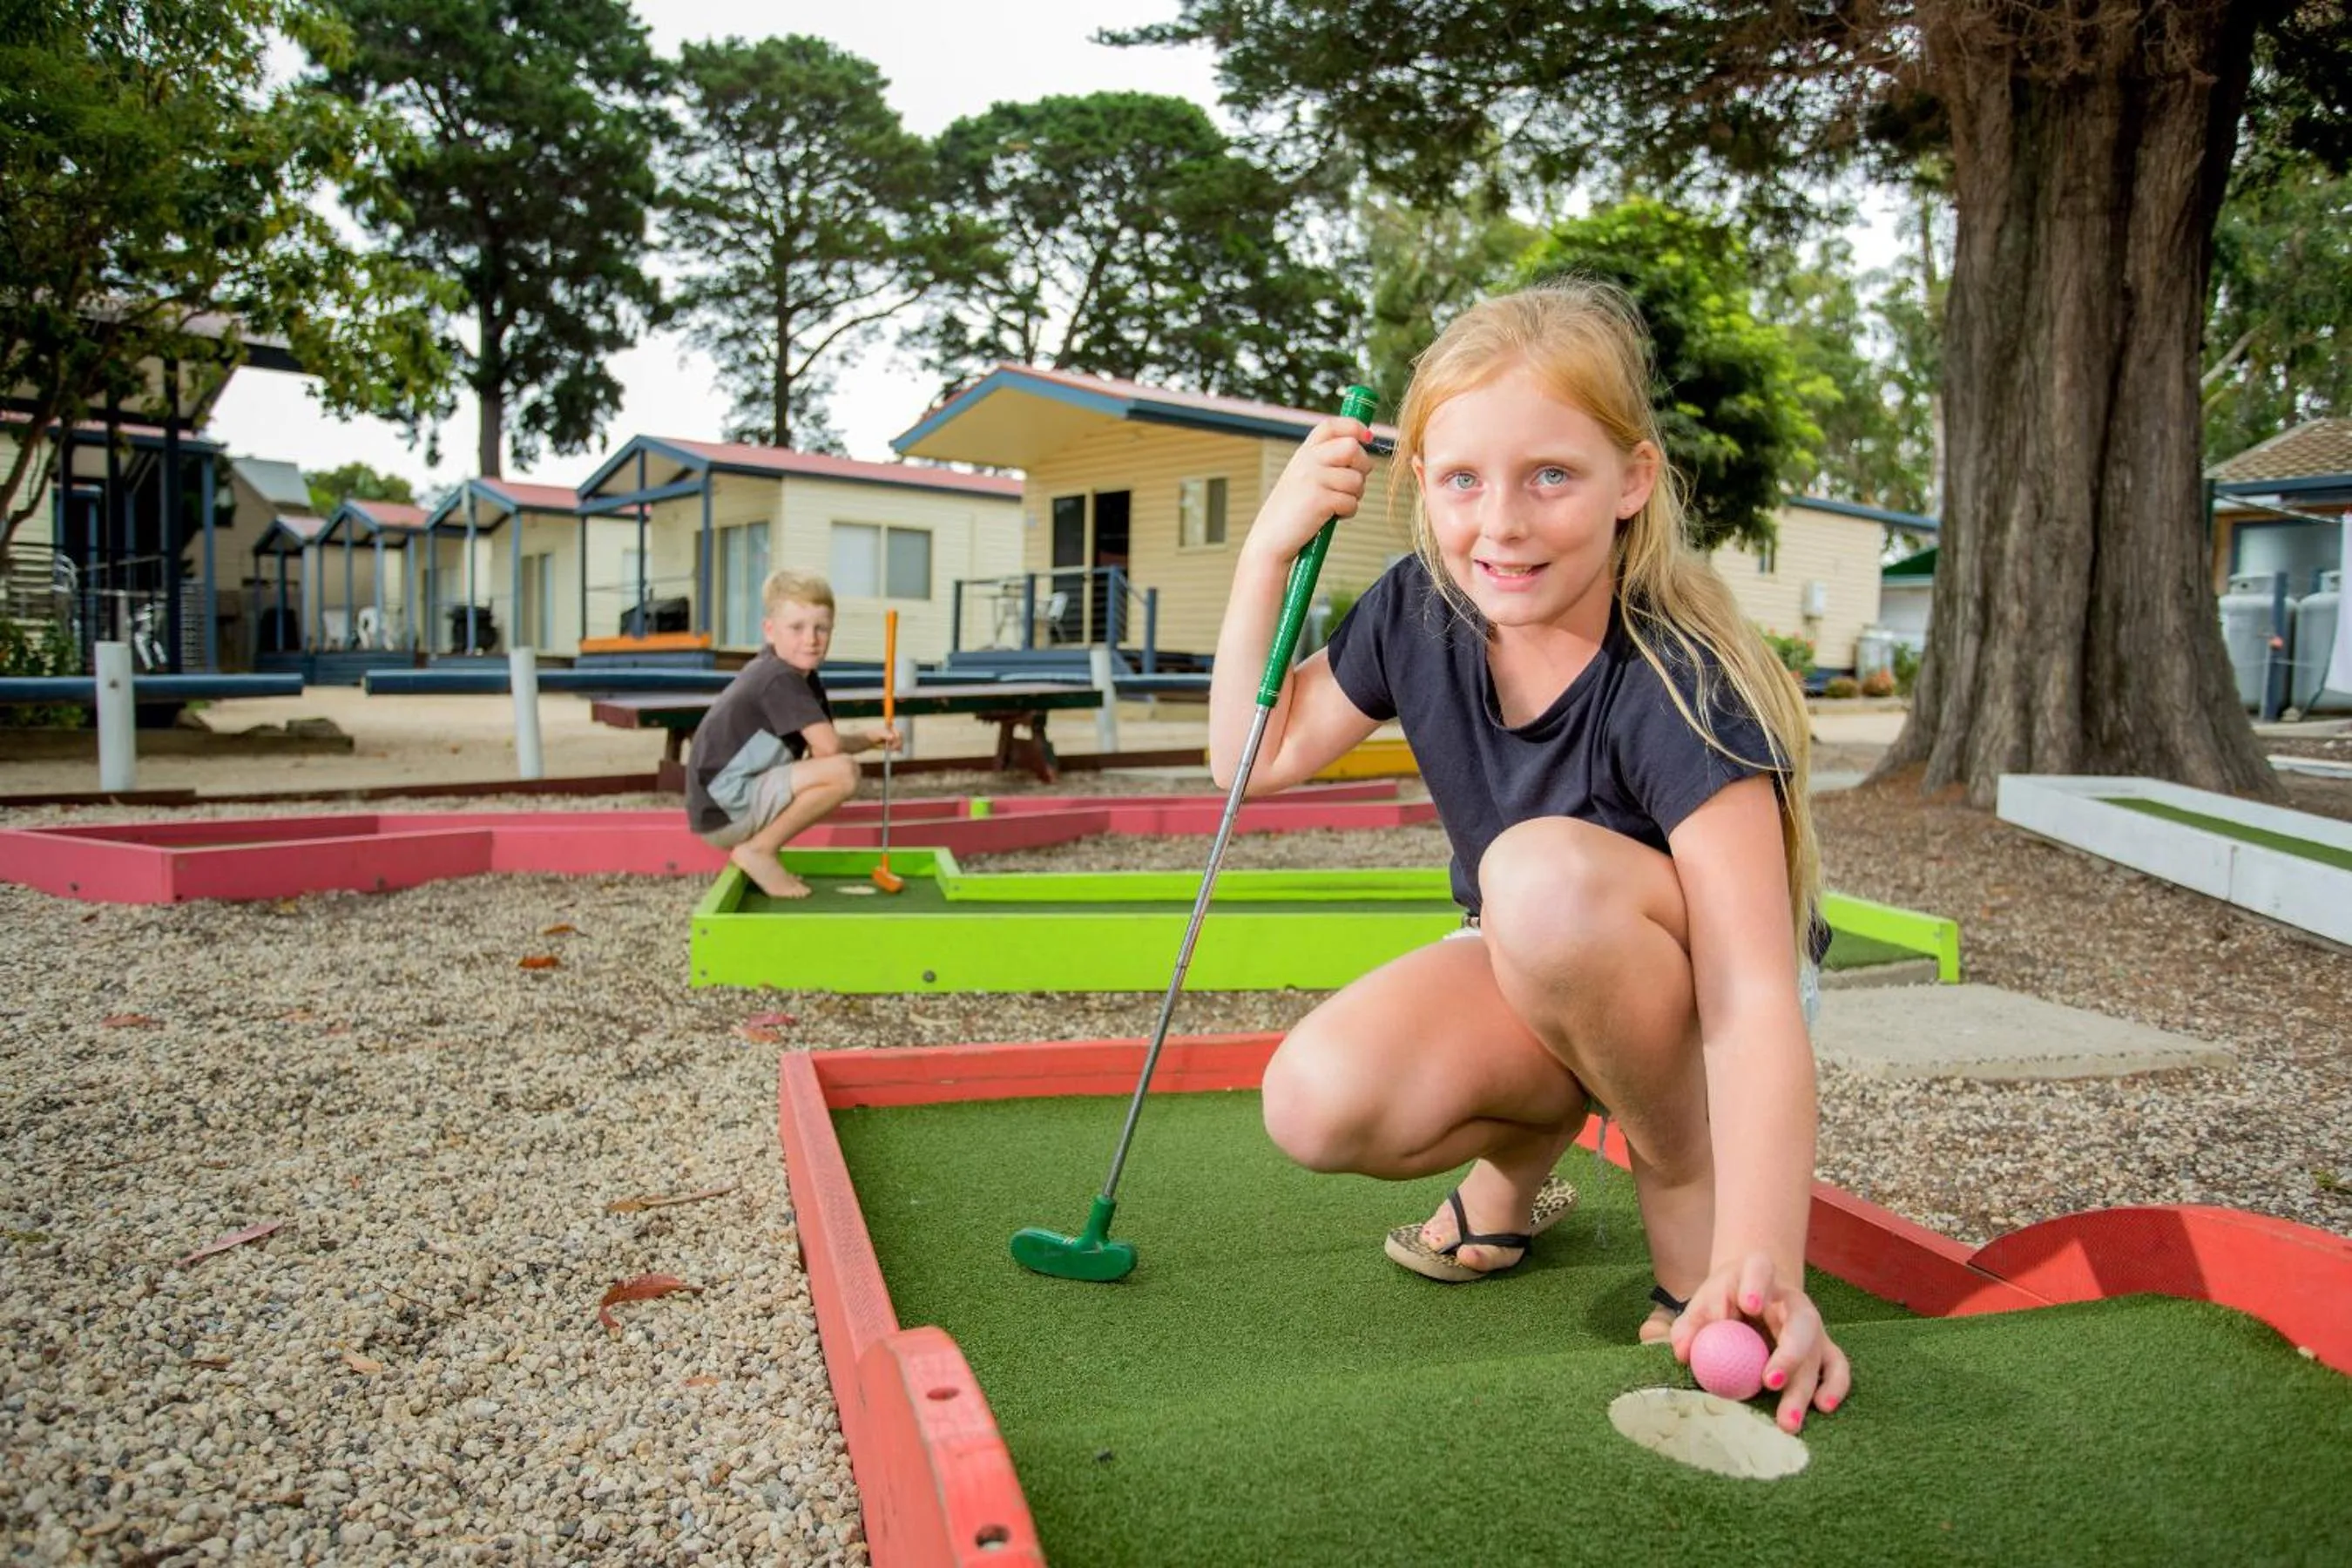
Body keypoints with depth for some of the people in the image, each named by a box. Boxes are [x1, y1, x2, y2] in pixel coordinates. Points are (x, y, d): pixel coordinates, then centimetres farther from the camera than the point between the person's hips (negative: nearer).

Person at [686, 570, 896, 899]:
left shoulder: (794, 673, 13)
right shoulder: (781, 678, -16)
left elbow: (820, 744, 12)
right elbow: (829, 747, -24)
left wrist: (870, 737, -5)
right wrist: (867, 739, -1)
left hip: (727, 808, 10)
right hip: (725, 811, -10)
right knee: (843, 772, -22)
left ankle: (758, 847, 12)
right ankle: (759, 851, -11)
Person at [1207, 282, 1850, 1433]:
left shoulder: (1676, 688, -29)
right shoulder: (1418, 614, -11)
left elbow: (1756, 998, -36)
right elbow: (1257, 755, -1)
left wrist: (1762, 1262, -49)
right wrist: (1270, 543, -12)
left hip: (1686, 996, -4)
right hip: (1530, 990, 4)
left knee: (1546, 872, -38)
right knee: (1317, 1102, -26)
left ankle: (1688, 1188, -12)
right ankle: (1526, 1148, 8)